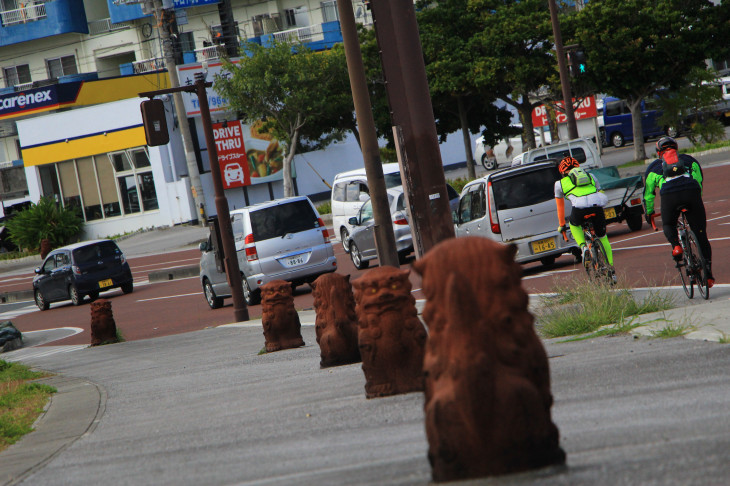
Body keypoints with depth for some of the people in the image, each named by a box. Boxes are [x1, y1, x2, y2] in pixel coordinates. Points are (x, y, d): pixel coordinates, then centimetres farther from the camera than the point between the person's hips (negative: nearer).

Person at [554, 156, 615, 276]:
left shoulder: (560, 184, 28)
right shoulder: (590, 177, 34)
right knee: (602, 237, 22)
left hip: (579, 208, -2)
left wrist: (561, 225, 50)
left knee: (574, 224, 33)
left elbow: (560, 207, 36)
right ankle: (611, 270, 20)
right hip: (597, 206, 2)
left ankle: (583, 247, 10)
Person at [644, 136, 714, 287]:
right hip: (692, 193, 1)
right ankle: (708, 273, 6)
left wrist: (649, 213, 43)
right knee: (701, 234, 10)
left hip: (669, 195, -1)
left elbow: (648, 192, 31)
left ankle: (676, 246, -3)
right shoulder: (689, 159, 29)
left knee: (668, 225, 28)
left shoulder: (654, 166, 27)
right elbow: (699, 180, 32)